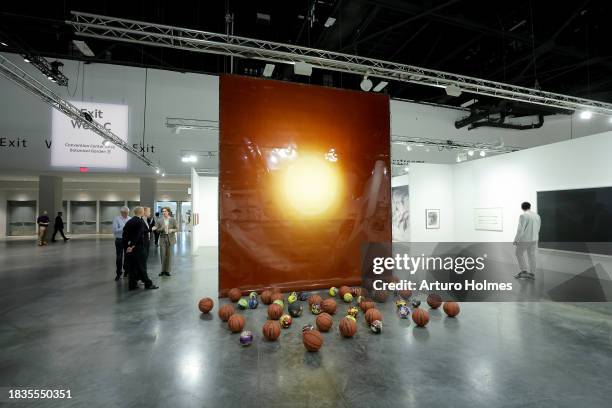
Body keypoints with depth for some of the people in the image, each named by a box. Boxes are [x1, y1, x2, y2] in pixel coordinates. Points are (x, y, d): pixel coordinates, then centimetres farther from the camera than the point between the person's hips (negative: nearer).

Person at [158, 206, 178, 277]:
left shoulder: (173, 220, 1)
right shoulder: (160, 220, 4)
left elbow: (177, 228, 3)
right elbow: (157, 230, 6)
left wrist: (172, 230, -16)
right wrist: (162, 229, -14)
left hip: (170, 238, -1)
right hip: (162, 238, 1)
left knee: (169, 254, 3)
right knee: (162, 254, -1)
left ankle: (167, 270, 14)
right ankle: (163, 270, 12)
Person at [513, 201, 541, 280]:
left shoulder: (523, 216, -17)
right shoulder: (537, 216, 6)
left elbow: (520, 229, -20)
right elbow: (537, 229, 15)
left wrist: (516, 240, -12)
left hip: (524, 239, -7)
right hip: (534, 239, 7)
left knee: (519, 253, 8)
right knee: (531, 256, 12)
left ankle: (524, 271, 4)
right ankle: (532, 274, 16)